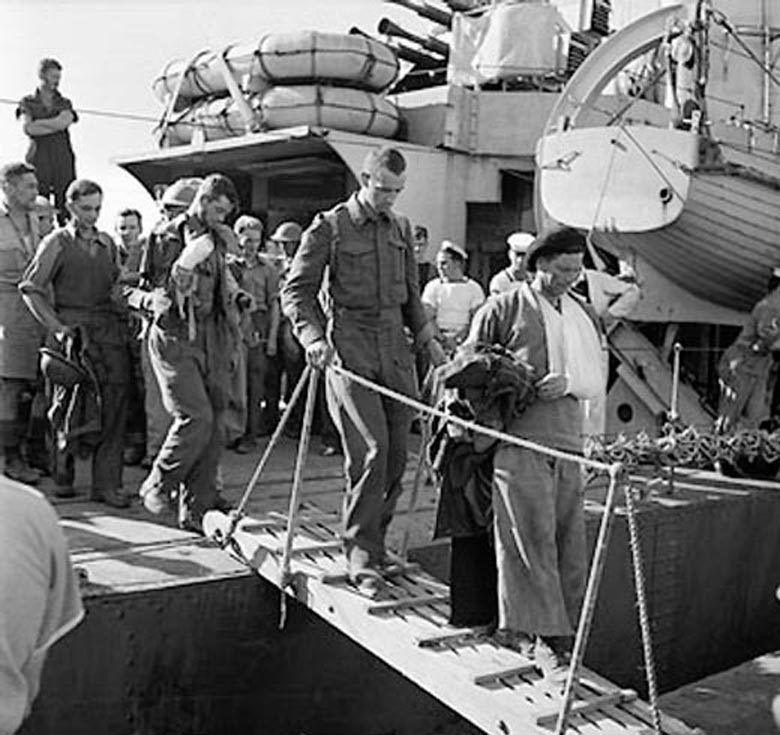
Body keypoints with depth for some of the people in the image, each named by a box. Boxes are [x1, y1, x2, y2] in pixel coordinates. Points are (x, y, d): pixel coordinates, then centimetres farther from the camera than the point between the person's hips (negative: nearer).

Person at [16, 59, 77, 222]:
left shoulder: (65, 103, 14)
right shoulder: (27, 103, 9)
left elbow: (63, 122, -6)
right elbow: (27, 128, -8)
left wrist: (36, 123, -4)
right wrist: (55, 126, -9)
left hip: (64, 161, 2)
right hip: (38, 163, -2)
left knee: (66, 205, -3)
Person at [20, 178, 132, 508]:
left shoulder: (107, 243, 17)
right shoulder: (57, 242, 3)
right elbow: (30, 288, -1)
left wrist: (124, 314, 9)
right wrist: (57, 327, -9)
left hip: (109, 329, 4)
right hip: (73, 330, -4)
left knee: (114, 404, -5)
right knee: (71, 407, -1)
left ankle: (107, 483, -1)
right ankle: (62, 477, 17)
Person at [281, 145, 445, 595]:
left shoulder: (401, 229, 16)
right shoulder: (329, 228, -1)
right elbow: (297, 290, -2)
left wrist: (427, 337, 15)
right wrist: (314, 336, -17)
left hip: (396, 352, 6)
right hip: (350, 350, -6)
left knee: (397, 456, 6)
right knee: (371, 451, -14)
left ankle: (373, 543, 23)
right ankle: (362, 557, -3)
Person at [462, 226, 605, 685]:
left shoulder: (584, 315, 20)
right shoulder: (503, 309, 4)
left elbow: (597, 379, 15)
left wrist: (568, 381, -7)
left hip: (569, 441, 5)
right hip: (519, 440, -5)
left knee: (570, 542, 4)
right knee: (532, 539, -8)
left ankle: (560, 633, 16)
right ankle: (543, 638, -4)